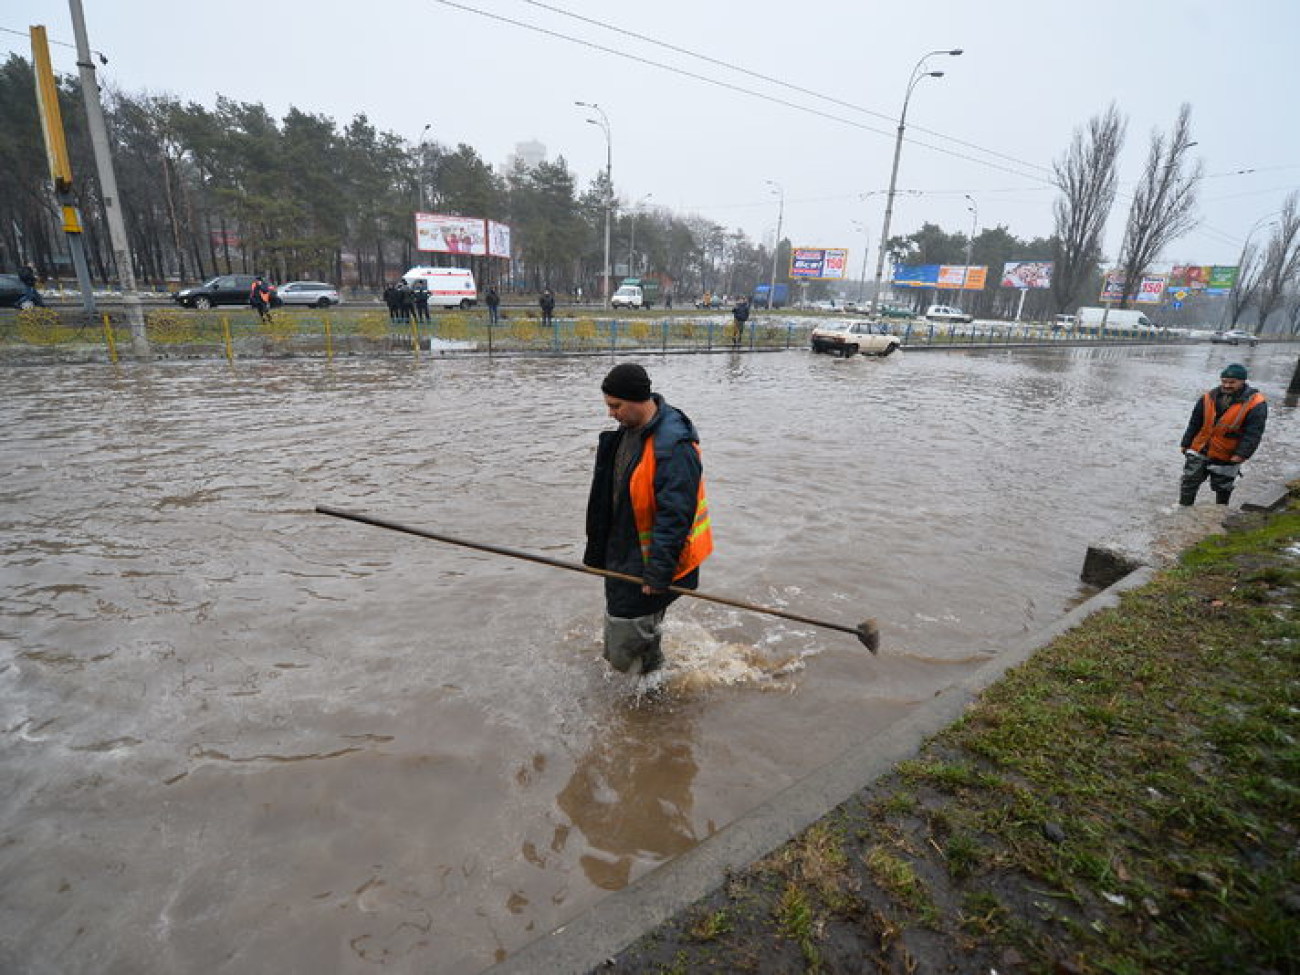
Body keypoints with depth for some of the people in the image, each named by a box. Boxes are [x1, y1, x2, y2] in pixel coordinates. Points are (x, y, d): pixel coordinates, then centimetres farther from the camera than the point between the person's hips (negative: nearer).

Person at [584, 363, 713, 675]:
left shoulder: (674, 447, -27)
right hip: (624, 555, 9)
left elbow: (675, 516, -27)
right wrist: (598, 550, 20)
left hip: (653, 559, -9)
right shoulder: (628, 431, 5)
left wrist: (657, 573, -24)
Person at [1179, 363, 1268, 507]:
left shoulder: (1255, 404, -10)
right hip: (1199, 452, 3)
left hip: (1226, 457, -2)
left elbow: (1253, 434, -15)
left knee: (1222, 489, 13)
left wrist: (1241, 455, -23)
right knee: (1189, 483, 3)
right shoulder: (1209, 397, -1)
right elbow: (1194, 424, 6)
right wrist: (1186, 444, 5)